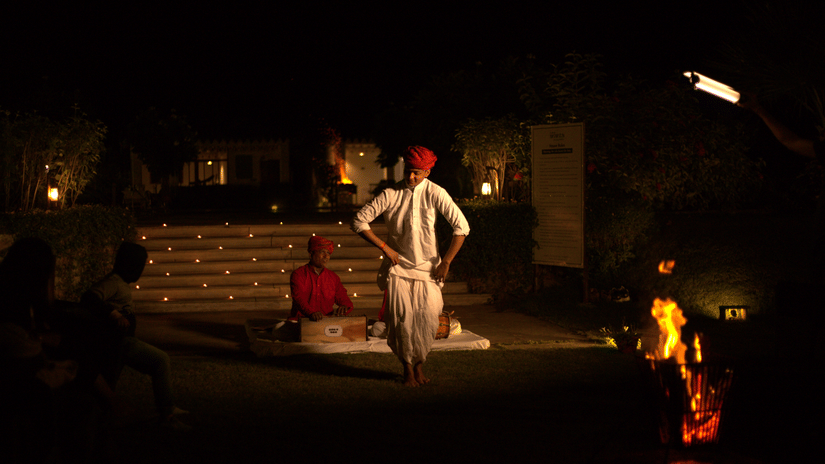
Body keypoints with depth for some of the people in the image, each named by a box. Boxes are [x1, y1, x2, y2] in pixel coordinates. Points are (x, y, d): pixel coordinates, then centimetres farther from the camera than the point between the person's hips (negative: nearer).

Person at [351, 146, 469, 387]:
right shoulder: (390, 194, -6)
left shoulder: (435, 193, -6)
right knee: (401, 319, -8)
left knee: (428, 317, -10)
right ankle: (407, 368, 12)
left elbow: (461, 226, -5)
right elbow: (359, 221, -5)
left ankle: (419, 364, 15)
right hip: (398, 266, 0)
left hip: (427, 267, 0)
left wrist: (446, 261, -7)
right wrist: (385, 248, -9)